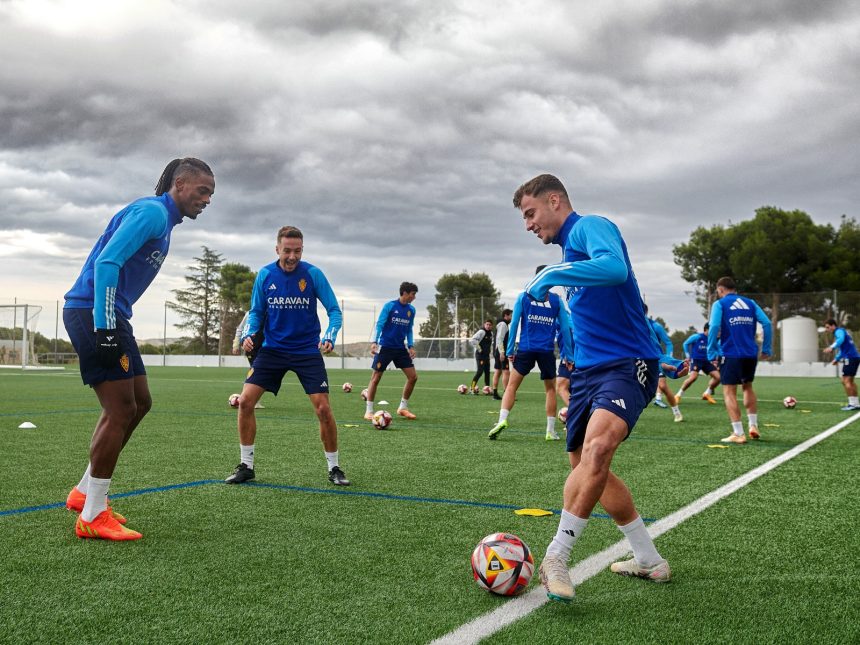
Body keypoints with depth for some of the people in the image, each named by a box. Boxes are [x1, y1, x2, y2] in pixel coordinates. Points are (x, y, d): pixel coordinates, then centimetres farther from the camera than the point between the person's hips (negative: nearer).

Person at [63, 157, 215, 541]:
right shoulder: (152, 211, -11)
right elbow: (107, 262, -23)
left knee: (139, 402, 14)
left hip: (108, 318, 10)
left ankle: (85, 493, 23)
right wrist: (104, 329, -27)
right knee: (121, 410, -8)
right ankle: (93, 516, 1)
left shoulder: (162, 219, 20)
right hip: (95, 313, -10)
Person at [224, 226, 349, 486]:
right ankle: (246, 466, 7)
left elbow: (334, 311, -6)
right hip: (272, 349, 2)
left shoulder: (313, 274, -9)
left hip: (307, 351, -2)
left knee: (323, 408, -10)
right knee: (245, 401, -9)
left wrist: (330, 336, -25)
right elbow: (256, 312, 7)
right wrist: (247, 334, -12)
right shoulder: (264, 275, -3)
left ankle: (334, 468, 10)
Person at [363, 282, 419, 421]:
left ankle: (403, 407, 15)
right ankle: (368, 411, 6)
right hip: (385, 347, -6)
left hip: (400, 348, 6)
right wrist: (374, 342, -20)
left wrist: (410, 346, 6)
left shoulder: (411, 310, 7)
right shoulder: (390, 306, -9)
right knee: (375, 378, -3)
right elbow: (379, 324, -10)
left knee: (413, 377, 0)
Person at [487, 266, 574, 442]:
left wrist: (510, 350, 3)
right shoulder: (556, 300, 7)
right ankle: (551, 431, 11)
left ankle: (502, 420, -15)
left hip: (526, 348, 0)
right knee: (550, 388, 13)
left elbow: (514, 324, 1)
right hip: (547, 351, 1)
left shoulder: (524, 297, 5)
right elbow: (565, 328, 6)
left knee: (512, 385, 5)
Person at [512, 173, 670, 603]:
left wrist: (551, 276, -25)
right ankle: (648, 560, 23)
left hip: (627, 363, -10)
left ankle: (556, 559, -27)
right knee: (584, 465, 11)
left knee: (597, 447, -31)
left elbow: (615, 267, -32)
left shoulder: (590, 226, -8)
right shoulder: (570, 248, 20)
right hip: (587, 369, 11)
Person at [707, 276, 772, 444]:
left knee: (729, 392, 1)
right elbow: (766, 323, 4)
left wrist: (711, 353, -8)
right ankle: (753, 425, 19)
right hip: (751, 354, 5)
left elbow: (714, 327, -14)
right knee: (748, 387, 24)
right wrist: (766, 348, 9)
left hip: (730, 354, -5)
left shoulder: (720, 304, 0)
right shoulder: (750, 303, 12)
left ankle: (738, 434, -5)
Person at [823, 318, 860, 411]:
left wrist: (832, 347, -47)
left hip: (850, 358, -10)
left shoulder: (839, 331, -9)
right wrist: (837, 358, 29)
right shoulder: (842, 331, 23)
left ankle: (853, 404, -12)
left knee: (846, 381, -10)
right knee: (850, 381, 15)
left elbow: (841, 339, -33)